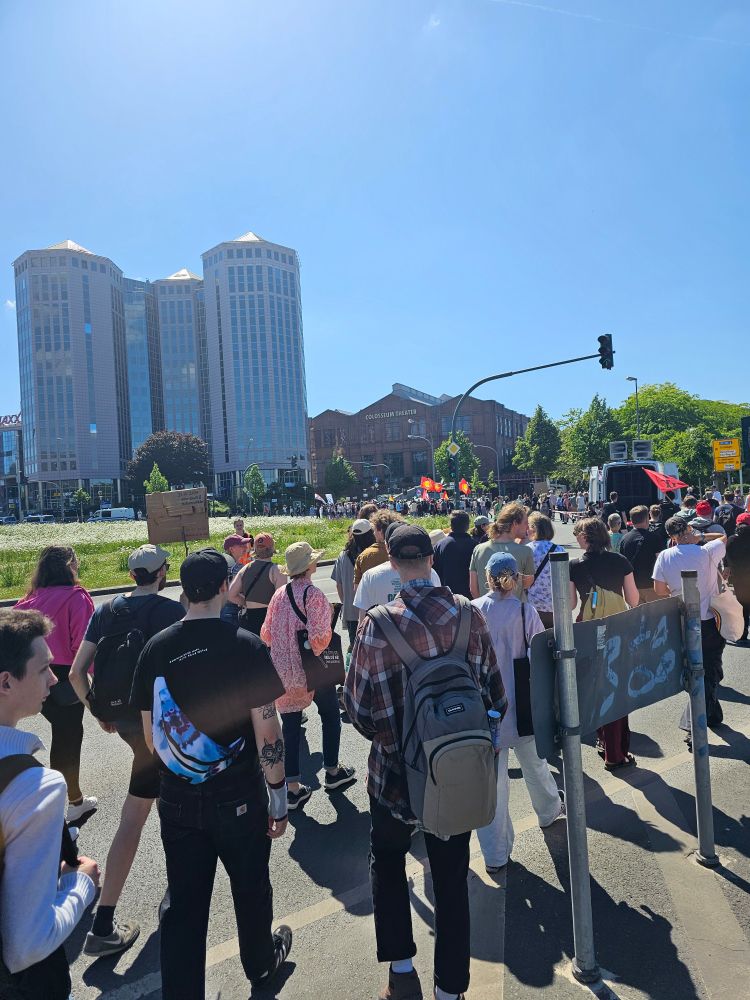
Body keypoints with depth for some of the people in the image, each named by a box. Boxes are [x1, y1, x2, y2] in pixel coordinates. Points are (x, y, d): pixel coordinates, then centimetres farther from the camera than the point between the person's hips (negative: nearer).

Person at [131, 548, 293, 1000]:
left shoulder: (156, 648, -7)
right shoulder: (248, 646, -19)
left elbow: (150, 734, 1)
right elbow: (267, 733, -17)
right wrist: (279, 801, -4)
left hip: (177, 799, 2)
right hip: (239, 798, -1)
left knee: (184, 903, 16)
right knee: (251, 887, 23)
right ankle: (261, 963, 48)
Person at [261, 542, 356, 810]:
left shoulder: (279, 594, -1)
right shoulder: (314, 595, -18)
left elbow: (266, 634, 4)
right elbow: (319, 636, -23)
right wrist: (317, 651, -2)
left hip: (284, 670, 5)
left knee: (290, 724, 12)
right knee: (330, 716, 19)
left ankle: (293, 787, 17)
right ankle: (332, 771, 32)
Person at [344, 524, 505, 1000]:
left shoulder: (377, 626, -21)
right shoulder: (468, 614, -12)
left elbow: (360, 706, -14)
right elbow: (494, 690, -3)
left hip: (398, 770, -2)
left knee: (387, 859, 26)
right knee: (452, 879, 20)